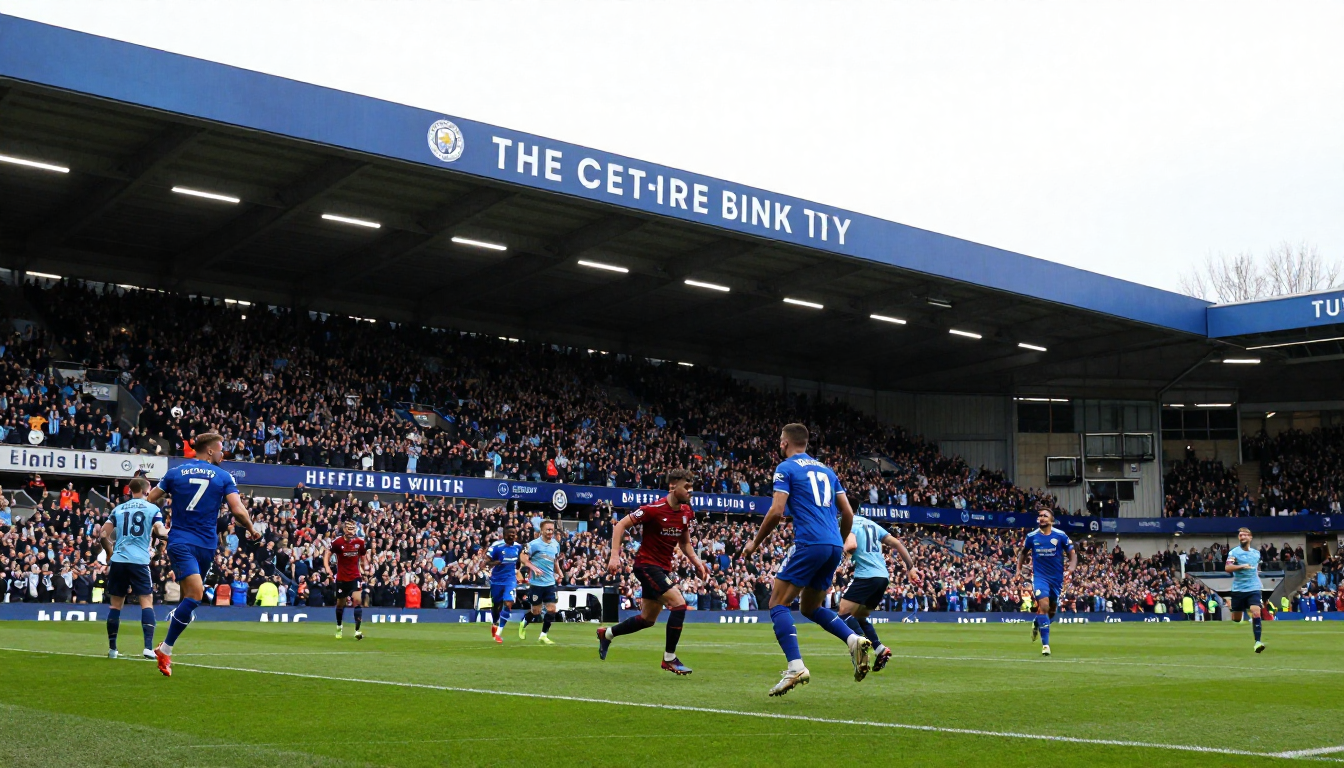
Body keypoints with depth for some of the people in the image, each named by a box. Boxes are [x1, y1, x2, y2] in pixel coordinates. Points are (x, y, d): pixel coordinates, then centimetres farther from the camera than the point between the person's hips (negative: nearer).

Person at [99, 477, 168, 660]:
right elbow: (161, 533, -7)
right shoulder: (153, 509, 5)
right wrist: (171, 532, 15)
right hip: (139, 562, -3)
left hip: (118, 561, 3)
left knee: (116, 604, 11)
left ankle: (112, 648, 14)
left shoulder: (118, 509, 14)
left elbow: (103, 536, 11)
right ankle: (148, 647, -11)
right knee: (147, 602, 0)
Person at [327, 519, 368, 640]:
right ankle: (339, 627, 41)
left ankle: (357, 630, -16)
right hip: (341, 578, 0)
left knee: (358, 600, -19)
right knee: (340, 604, 14)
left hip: (355, 577, 0)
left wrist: (364, 569, 8)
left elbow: (363, 556, 13)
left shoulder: (360, 542, -5)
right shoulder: (337, 542, -11)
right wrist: (328, 569, -15)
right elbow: (327, 556, -2)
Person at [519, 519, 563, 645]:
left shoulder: (556, 544, 8)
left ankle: (543, 636, 9)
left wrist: (558, 571, 6)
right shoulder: (534, 544, -11)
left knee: (551, 610, -3)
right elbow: (523, 558, -11)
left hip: (550, 583, 5)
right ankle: (523, 624, 34)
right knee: (536, 611, 3)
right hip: (536, 583, -5)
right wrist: (534, 568, -24)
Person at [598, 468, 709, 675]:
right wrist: (615, 555, -23)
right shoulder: (655, 509, -20)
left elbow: (685, 543, 17)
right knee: (679, 604, -20)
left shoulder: (687, 513, 3)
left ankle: (607, 634, 37)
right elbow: (620, 525, -15)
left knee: (648, 619, 15)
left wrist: (697, 563, 1)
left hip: (663, 568, 8)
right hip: (647, 564, -8)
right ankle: (669, 658, -8)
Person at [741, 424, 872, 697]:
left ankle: (796, 666, -18)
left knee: (777, 604, -1)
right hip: (834, 546, 7)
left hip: (808, 543, -7)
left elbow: (776, 511, -8)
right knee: (812, 608, 20)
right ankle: (854, 639, -4)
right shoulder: (826, 470, 21)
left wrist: (755, 542, 4)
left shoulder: (786, 468, 1)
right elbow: (848, 513, 19)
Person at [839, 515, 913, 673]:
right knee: (859, 617, 18)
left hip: (866, 576, -8)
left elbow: (851, 545, -22)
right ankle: (880, 649, 2)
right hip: (883, 577, 8)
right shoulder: (871, 524, 20)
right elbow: (896, 543, 16)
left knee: (844, 613, -6)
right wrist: (910, 566, 20)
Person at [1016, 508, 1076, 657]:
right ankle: (1045, 644, -15)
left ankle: (1037, 624, 48)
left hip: (1057, 577, 2)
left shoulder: (1060, 536, -7)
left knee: (1052, 609, 14)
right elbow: (1023, 552, 15)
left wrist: (1071, 567, -17)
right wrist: (1019, 568, 5)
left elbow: (1072, 552, 0)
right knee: (1043, 606, -19)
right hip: (1039, 576, -2)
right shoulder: (1032, 536, -3)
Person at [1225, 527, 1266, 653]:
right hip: (1238, 589, -2)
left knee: (1256, 613, -19)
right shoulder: (1234, 552, -3)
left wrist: (1259, 581, 17)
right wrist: (1242, 566, -29)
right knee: (1236, 619, 6)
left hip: (1254, 588, 2)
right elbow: (1227, 568, -18)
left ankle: (1257, 642, -22)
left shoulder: (1256, 553, 12)